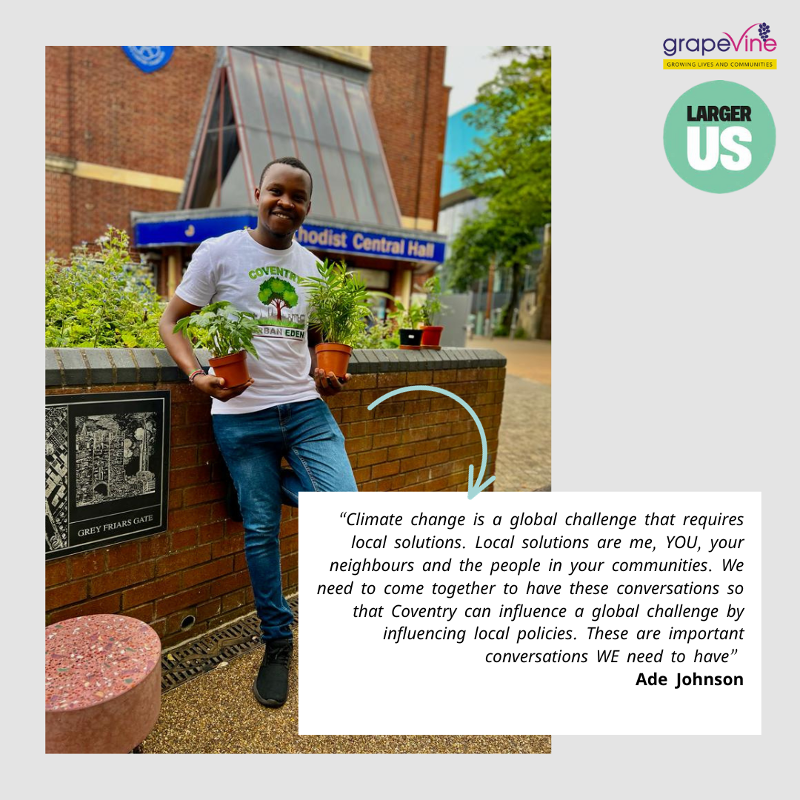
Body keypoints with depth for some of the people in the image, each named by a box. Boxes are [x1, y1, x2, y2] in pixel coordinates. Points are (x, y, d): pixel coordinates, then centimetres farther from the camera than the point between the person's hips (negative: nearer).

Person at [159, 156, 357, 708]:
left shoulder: (310, 266, 12)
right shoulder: (219, 253, -1)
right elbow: (172, 322, 3)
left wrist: (325, 376, 1)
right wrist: (197, 376, -15)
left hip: (306, 407, 3)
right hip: (241, 416, -3)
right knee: (261, 533, 6)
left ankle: (288, 486, 23)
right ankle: (277, 642, 28)